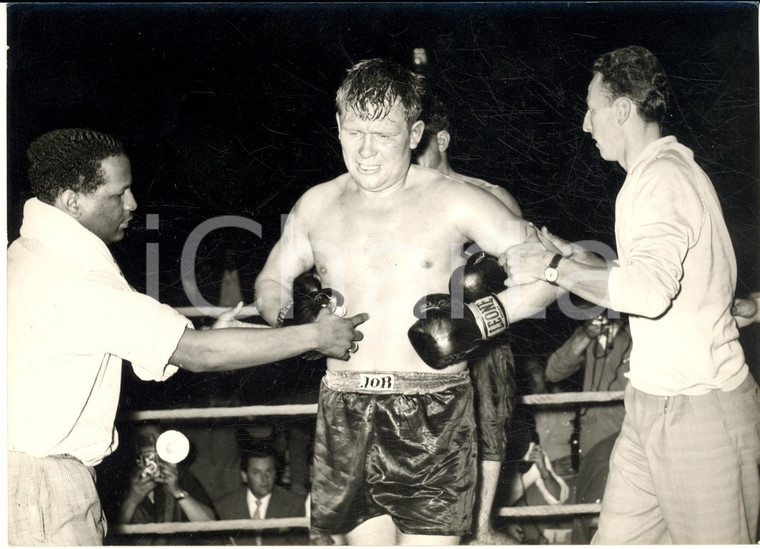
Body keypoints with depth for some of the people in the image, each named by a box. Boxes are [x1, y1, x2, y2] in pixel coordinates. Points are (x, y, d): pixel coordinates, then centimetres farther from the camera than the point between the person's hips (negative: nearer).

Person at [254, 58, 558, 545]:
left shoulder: (454, 202, -2)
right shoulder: (318, 205, 9)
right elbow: (273, 279, 24)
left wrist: (482, 319, -15)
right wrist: (283, 317, 2)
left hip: (432, 413, -3)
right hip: (347, 411, 4)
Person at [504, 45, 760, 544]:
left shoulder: (664, 178, -17)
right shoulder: (655, 173, 16)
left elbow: (649, 289, -31)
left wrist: (554, 267, -22)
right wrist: (573, 255, 16)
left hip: (699, 405, -10)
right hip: (654, 400, 10)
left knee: (712, 538, 1)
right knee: (619, 536, 11)